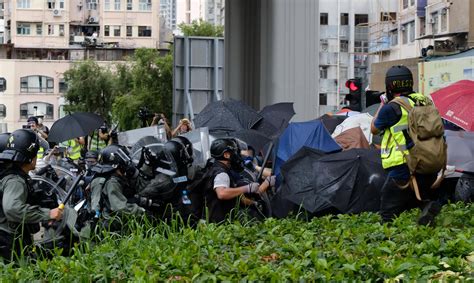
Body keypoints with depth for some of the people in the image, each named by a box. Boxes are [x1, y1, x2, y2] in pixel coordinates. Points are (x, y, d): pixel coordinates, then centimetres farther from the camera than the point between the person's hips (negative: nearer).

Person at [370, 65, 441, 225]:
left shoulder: (391, 108, -12)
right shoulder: (424, 101, 6)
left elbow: (374, 130, 5)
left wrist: (382, 105, 18)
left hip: (402, 170, -6)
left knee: (389, 215, 3)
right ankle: (427, 205, -8)